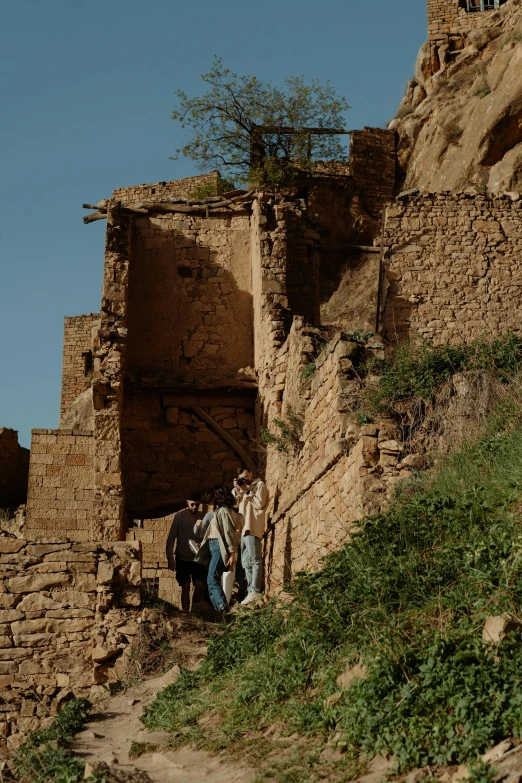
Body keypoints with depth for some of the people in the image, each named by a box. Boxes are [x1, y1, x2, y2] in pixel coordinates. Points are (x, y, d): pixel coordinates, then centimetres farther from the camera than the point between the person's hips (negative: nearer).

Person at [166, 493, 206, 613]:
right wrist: (170, 558, -10)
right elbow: (171, 538, -4)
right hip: (182, 559, -2)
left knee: (200, 585, -4)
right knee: (186, 587, -1)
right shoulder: (179, 516, -4)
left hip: (198, 558, 2)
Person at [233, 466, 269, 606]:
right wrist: (236, 489, 8)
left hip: (253, 527, -9)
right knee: (246, 562, 6)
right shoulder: (244, 489, 27)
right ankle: (250, 591, 6)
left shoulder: (260, 485, 3)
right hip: (244, 528, 9)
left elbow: (260, 503, -10)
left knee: (255, 560, -15)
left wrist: (246, 491, -8)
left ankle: (255, 591, -22)